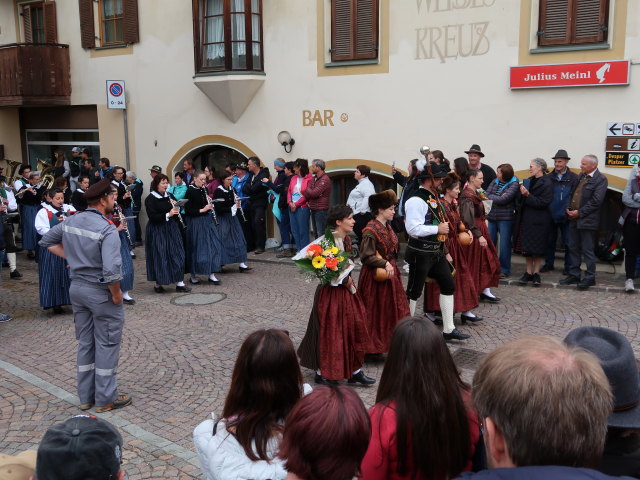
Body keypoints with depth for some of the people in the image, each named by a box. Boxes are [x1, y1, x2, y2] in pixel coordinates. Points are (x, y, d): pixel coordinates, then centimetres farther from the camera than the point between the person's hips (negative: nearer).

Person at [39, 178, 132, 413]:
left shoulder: (71, 221, 1)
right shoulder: (107, 229, -22)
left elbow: (47, 241, 16)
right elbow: (111, 271, -30)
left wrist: (70, 257, 13)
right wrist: (116, 294, -15)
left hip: (77, 287, 7)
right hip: (100, 292, -7)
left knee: (85, 343, 17)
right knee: (107, 344, 6)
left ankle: (86, 396, 27)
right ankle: (106, 398, 15)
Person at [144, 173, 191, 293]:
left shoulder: (169, 196, 9)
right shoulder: (150, 199, -9)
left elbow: (178, 210, 17)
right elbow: (152, 217, -18)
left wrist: (176, 206, -4)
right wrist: (167, 215, -27)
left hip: (172, 229, 6)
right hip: (157, 231, -6)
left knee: (177, 254, 3)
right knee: (159, 257, -1)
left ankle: (179, 283, 7)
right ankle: (158, 284, 13)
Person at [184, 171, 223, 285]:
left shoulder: (204, 189, 8)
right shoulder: (190, 191, -11)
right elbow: (187, 210, -14)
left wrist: (210, 202, 1)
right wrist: (201, 210, -21)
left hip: (208, 221, 6)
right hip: (196, 223, -6)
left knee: (213, 245, 2)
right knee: (196, 248, 2)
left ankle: (212, 274, 8)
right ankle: (193, 276, 15)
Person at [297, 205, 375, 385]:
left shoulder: (346, 239, 6)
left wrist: (347, 279, 1)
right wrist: (343, 279, -18)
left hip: (345, 290, 8)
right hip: (331, 292, -8)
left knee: (353, 327, 11)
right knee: (329, 332, 3)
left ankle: (354, 371, 23)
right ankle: (322, 373, 20)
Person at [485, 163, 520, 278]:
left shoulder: (514, 184, -8)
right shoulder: (495, 182, 11)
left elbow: (503, 200, -16)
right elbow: (486, 195, 4)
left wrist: (491, 197, -6)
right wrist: (497, 198, -11)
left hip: (506, 218, -6)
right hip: (492, 217, 6)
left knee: (504, 245, 0)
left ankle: (505, 270, 10)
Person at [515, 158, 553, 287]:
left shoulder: (546, 183, -11)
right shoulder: (529, 180, 10)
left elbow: (544, 202, -18)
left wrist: (528, 195, -20)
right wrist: (523, 193, -3)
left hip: (539, 220, -6)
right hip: (526, 218, 7)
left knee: (537, 248, 2)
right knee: (526, 247, 8)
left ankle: (536, 273, 12)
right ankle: (528, 272, 17)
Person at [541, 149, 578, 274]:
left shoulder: (573, 178, -3)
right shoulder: (549, 177, 7)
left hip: (565, 216, -3)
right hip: (551, 215, 3)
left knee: (567, 242, 4)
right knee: (550, 241, 12)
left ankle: (568, 266, 15)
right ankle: (548, 264, 23)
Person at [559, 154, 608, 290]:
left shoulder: (600, 180, -10)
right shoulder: (581, 176, 13)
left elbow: (596, 201, -17)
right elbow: (572, 193, 18)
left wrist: (580, 212, -16)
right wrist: (569, 208, 2)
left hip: (587, 220, -8)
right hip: (573, 218, 8)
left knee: (587, 250, -1)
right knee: (573, 248, 13)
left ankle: (590, 277, 10)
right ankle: (574, 275, 24)